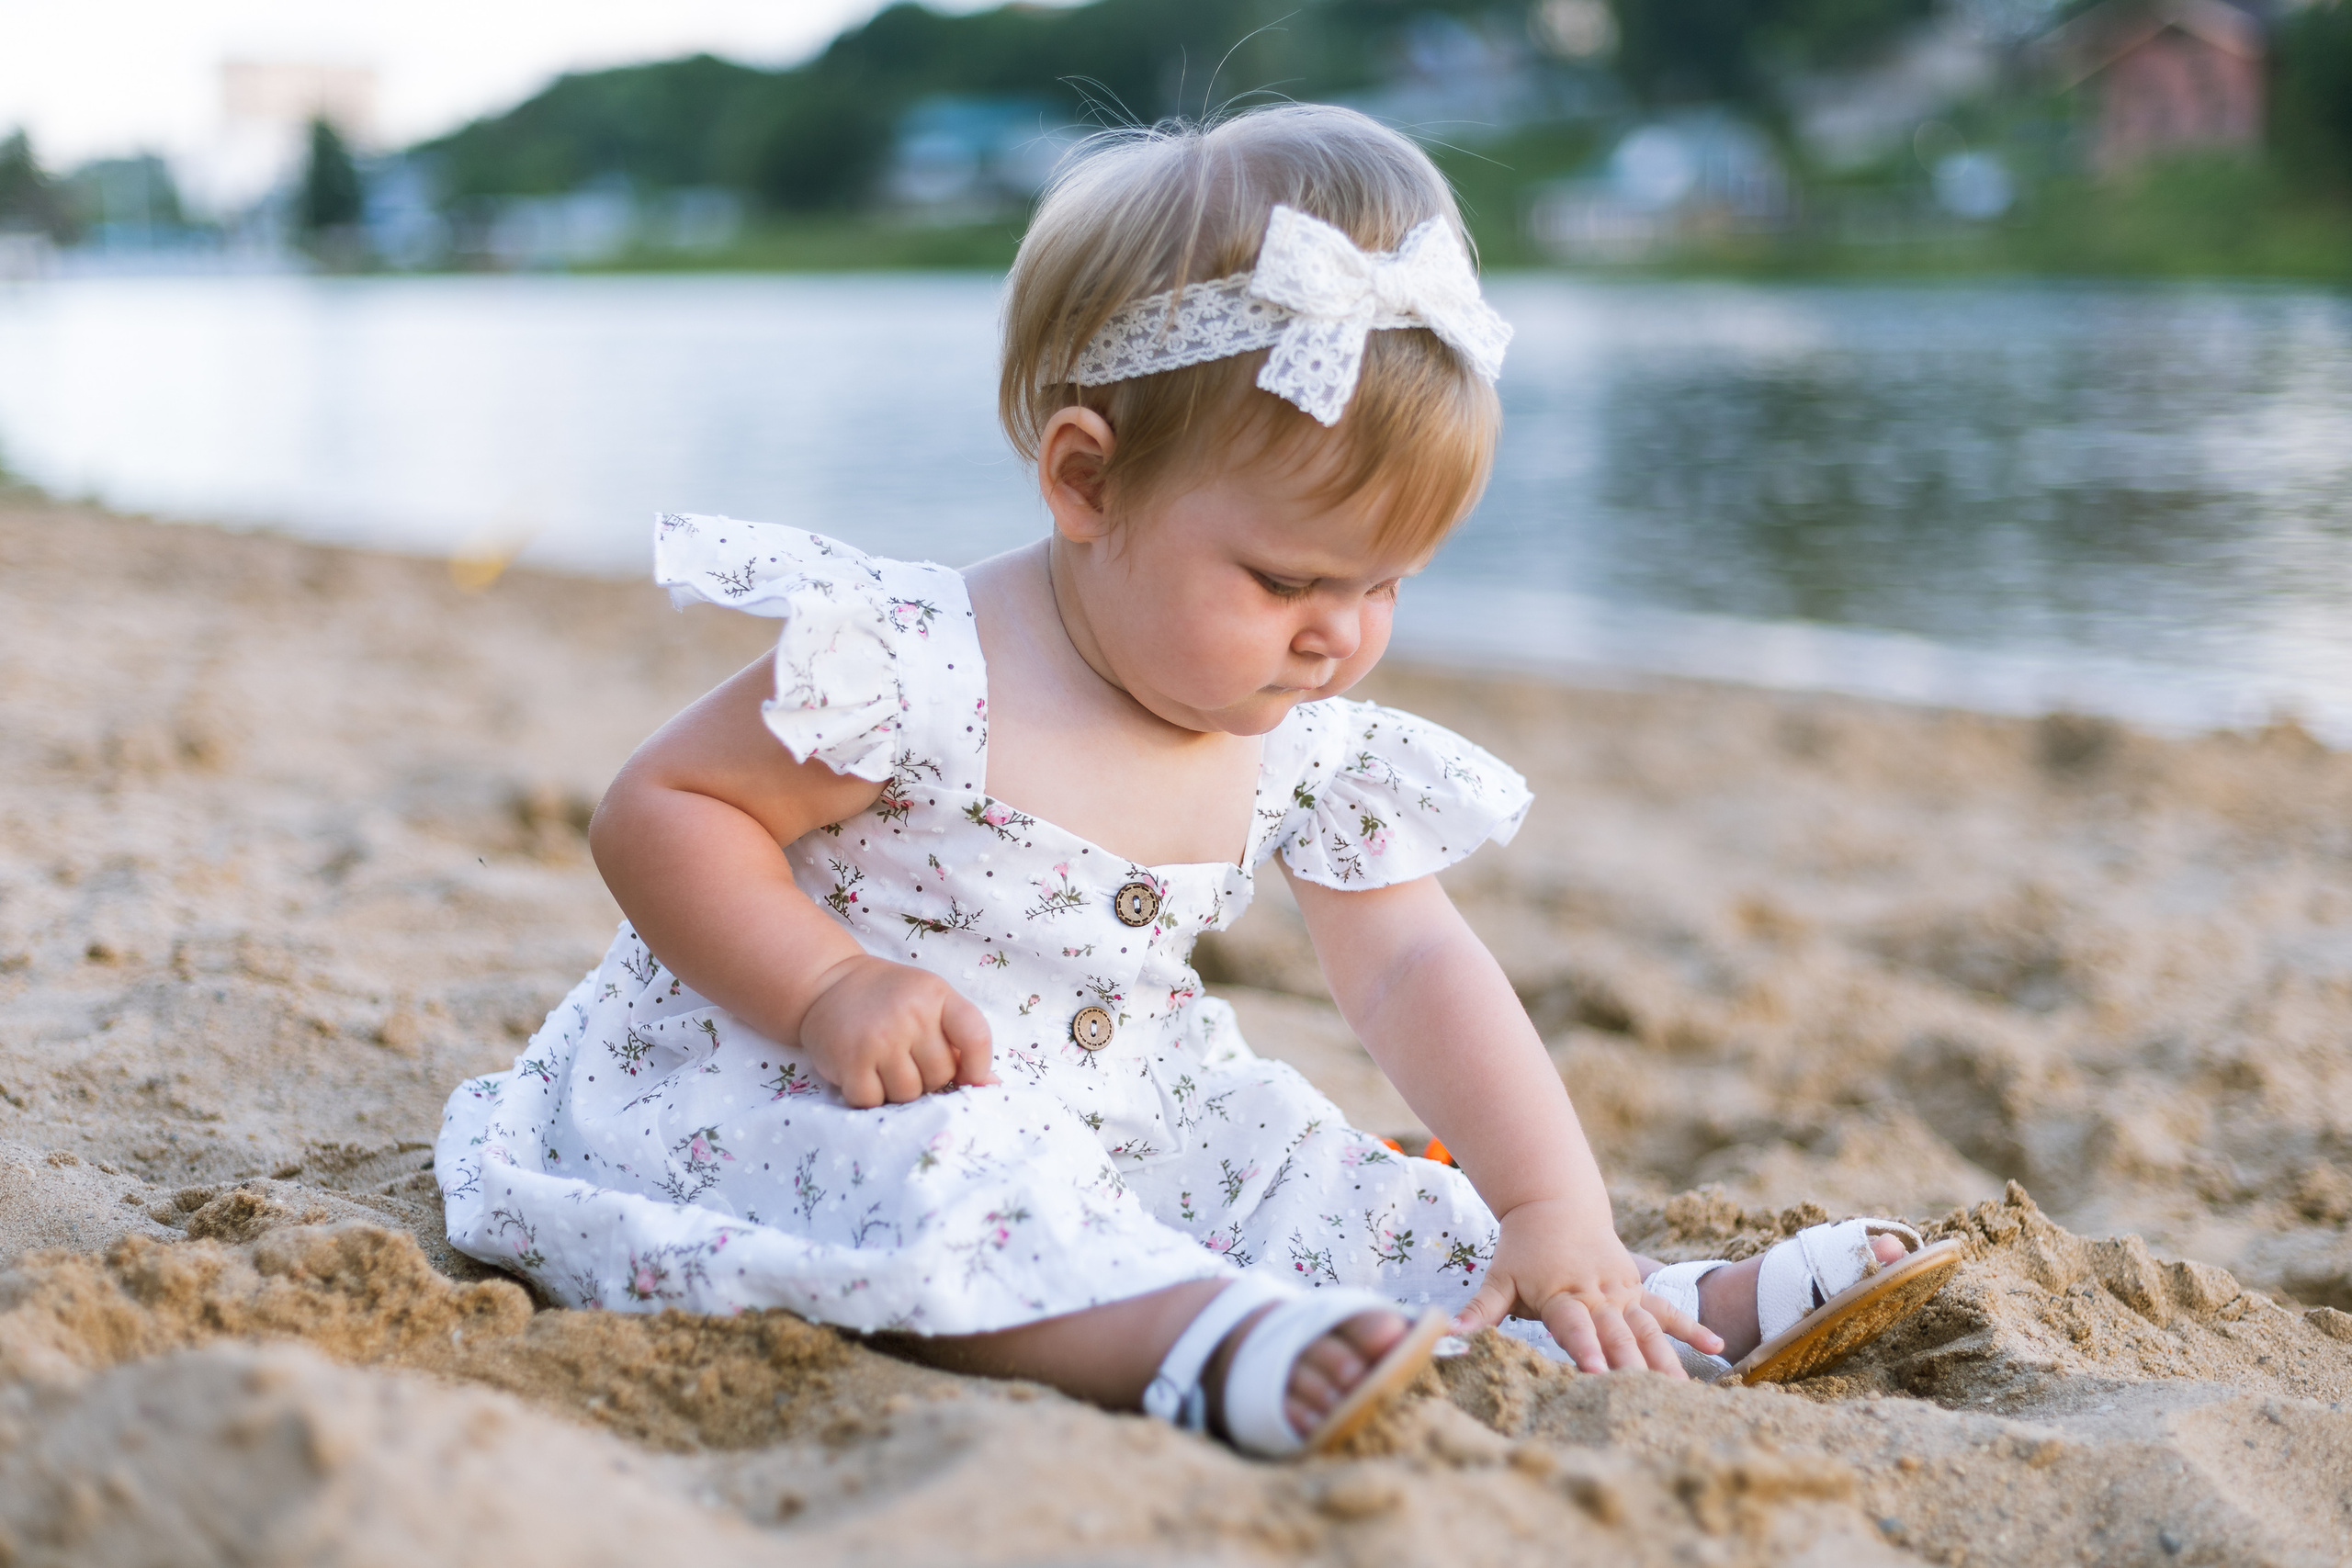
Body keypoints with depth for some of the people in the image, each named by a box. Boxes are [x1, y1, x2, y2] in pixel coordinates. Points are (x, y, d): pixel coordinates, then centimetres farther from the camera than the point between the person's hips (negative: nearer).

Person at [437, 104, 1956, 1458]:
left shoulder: (1311, 745, -2)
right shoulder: (915, 671, -23)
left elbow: (1417, 971, -1)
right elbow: (660, 811, -17)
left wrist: (1559, 1215, -10)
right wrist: (834, 990, -30)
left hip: (1118, 1113, 7)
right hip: (831, 1091, -7)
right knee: (947, 1177, -36)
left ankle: (1671, 1313, 2)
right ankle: (1216, 1340, -57)